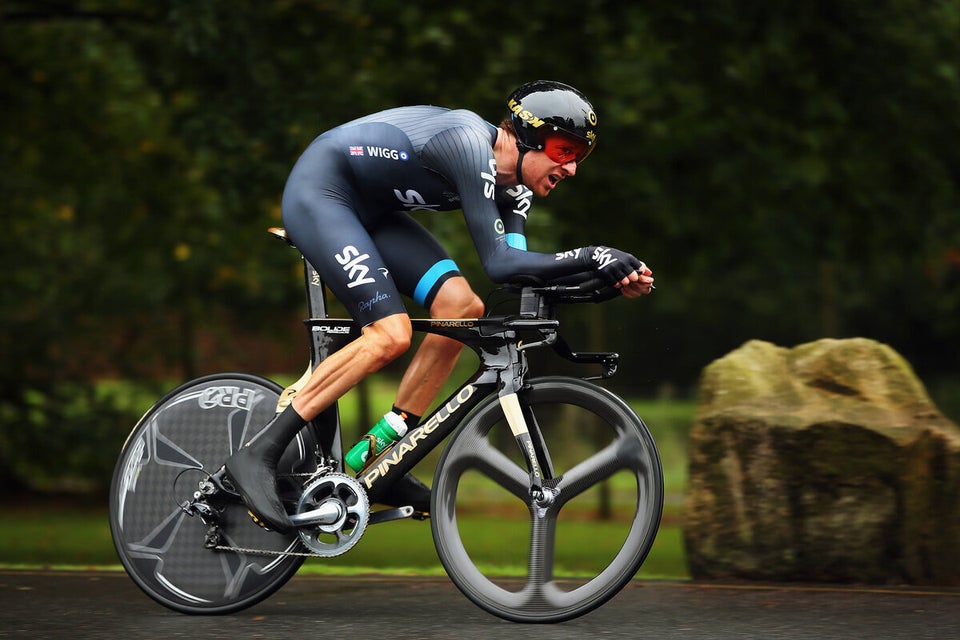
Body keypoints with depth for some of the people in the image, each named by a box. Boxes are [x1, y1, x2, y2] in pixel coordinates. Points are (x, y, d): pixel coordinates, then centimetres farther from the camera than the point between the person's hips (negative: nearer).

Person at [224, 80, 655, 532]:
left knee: (461, 306, -7)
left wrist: (612, 278, -18)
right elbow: (498, 263, -32)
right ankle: (258, 456, -18)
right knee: (390, 335, -21)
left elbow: (520, 272, -7)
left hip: (370, 208, 10)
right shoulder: (471, 142, -28)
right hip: (319, 191, -10)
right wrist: (591, 258, -35)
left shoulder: (513, 186, 1)